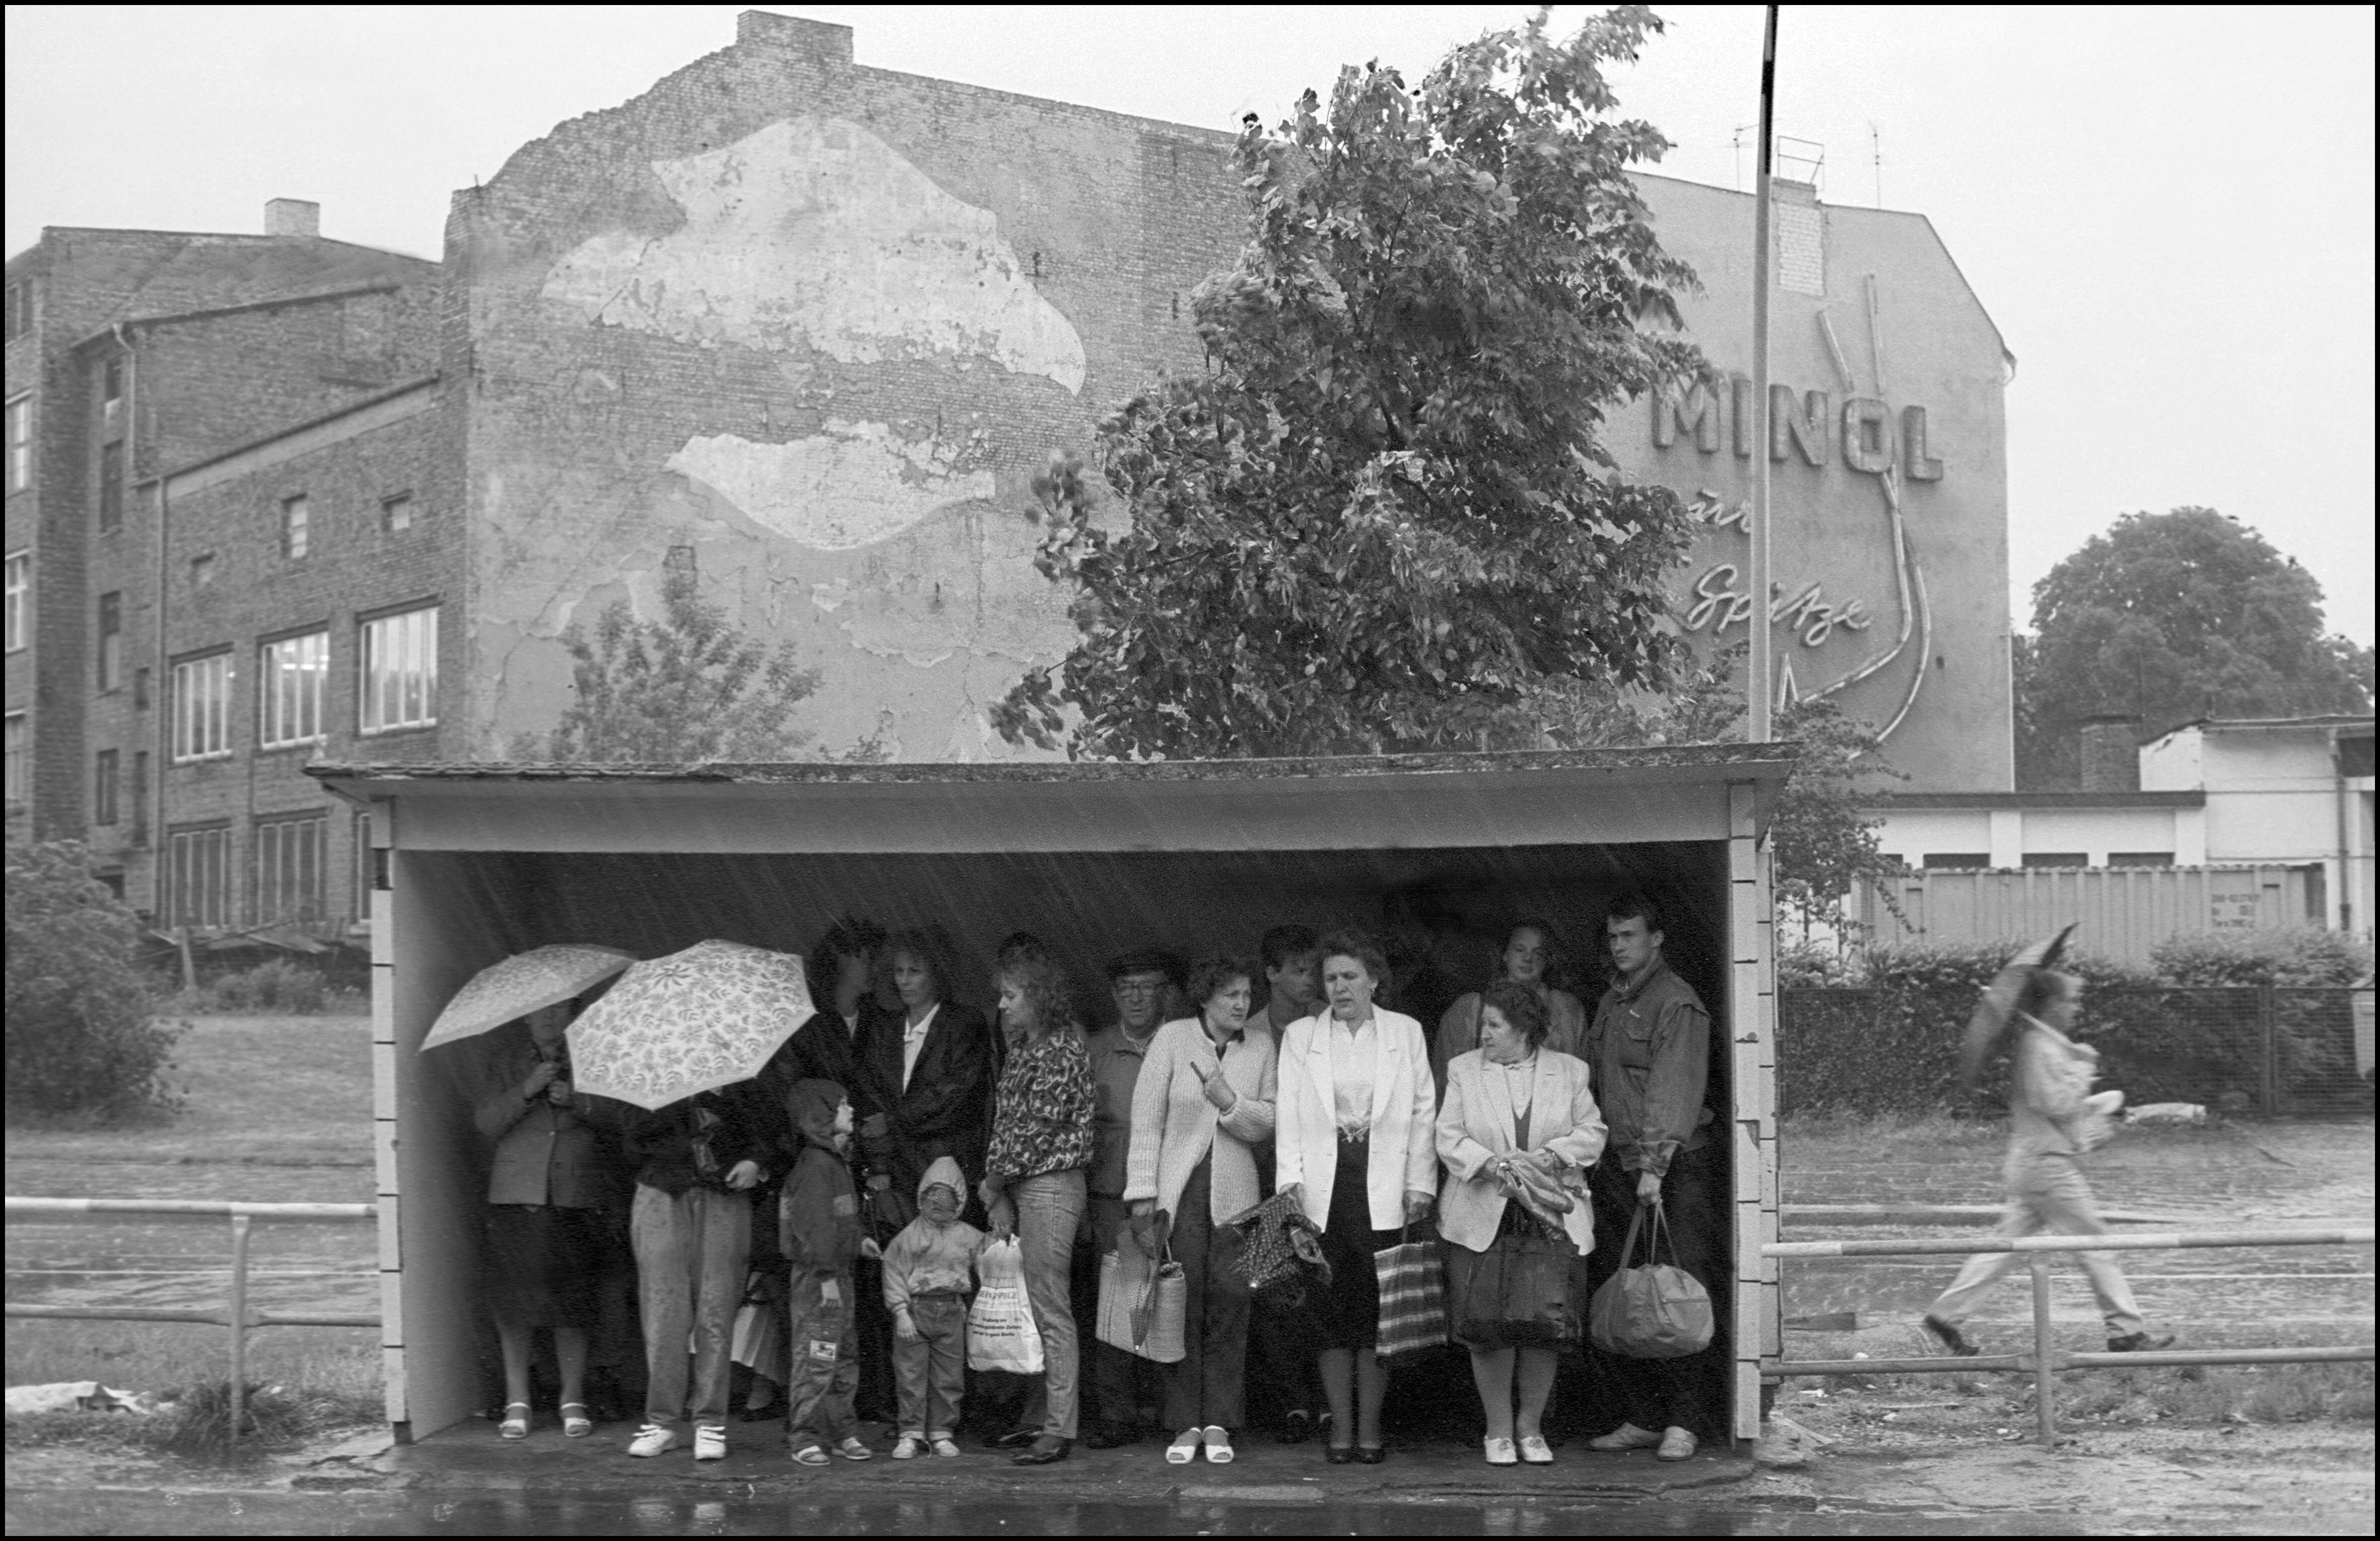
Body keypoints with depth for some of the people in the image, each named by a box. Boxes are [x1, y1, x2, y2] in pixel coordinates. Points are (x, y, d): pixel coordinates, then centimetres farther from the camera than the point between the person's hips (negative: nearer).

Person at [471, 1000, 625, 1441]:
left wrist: (576, 1103, -12)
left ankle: (573, 1400, 7)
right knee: (513, 1301, -2)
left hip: (577, 1196, 0)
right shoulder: (506, 1055, 11)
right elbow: (485, 1123, 3)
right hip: (517, 1195, 1)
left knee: (573, 1303, -3)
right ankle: (517, 1401, 7)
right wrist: (526, 1091, -11)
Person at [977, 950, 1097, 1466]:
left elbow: (1039, 1128, -16)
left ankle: (1059, 1430, -7)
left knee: (1051, 1310, -8)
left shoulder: (1061, 1051, -11)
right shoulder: (1021, 1053, 17)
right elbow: (1003, 1124, 14)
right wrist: (999, 1194, 4)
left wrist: (994, 1182, -7)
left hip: (1050, 1186, -9)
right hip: (1022, 1189, 9)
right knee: (1040, 1308, 9)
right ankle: (1048, 1417, 14)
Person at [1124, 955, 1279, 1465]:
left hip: (1234, 1189, 2)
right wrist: (1143, 1189, -5)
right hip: (1179, 1187, -2)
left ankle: (1218, 1423, 5)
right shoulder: (1172, 1038, -2)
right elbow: (1147, 1117, -2)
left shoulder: (1261, 1045, 5)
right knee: (1181, 1303, -4)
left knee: (1230, 1301, -3)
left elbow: (1270, 1124, 6)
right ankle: (1186, 1424, 4)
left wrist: (1229, 1102, -12)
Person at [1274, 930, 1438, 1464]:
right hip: (1323, 1190, 1)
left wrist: (1420, 1185, 0)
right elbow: (1288, 1114, 5)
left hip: (1383, 1190, -1)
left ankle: (1370, 1429, 6)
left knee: (1377, 1309, -1)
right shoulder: (1300, 1036, 10)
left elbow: (1423, 1112, 7)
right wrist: (1290, 1179, -6)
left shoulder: (1406, 1032, 9)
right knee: (1330, 1309, 2)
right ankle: (1341, 1428, 8)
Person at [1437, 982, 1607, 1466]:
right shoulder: (1463, 1070, 7)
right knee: (1488, 1327, -5)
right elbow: (1449, 1137, 1)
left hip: (1552, 1220, 0)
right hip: (1482, 1220, 0)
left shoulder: (1569, 1071, 7)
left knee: (1546, 1328, -1)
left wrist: (1548, 1157, -12)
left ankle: (1531, 1428, 14)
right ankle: (1498, 1430, 8)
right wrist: (1494, 1164, -15)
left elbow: (1591, 1133, 5)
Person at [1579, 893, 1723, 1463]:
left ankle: (1684, 1422, -3)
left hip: (1678, 1167, -7)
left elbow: (1674, 1091, -15)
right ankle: (1642, 1419, 10)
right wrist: (1599, 1160, 8)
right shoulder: (1610, 1004, 18)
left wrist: (1655, 1166, -22)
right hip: (1619, 1169, 7)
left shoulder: (1677, 1004, -6)